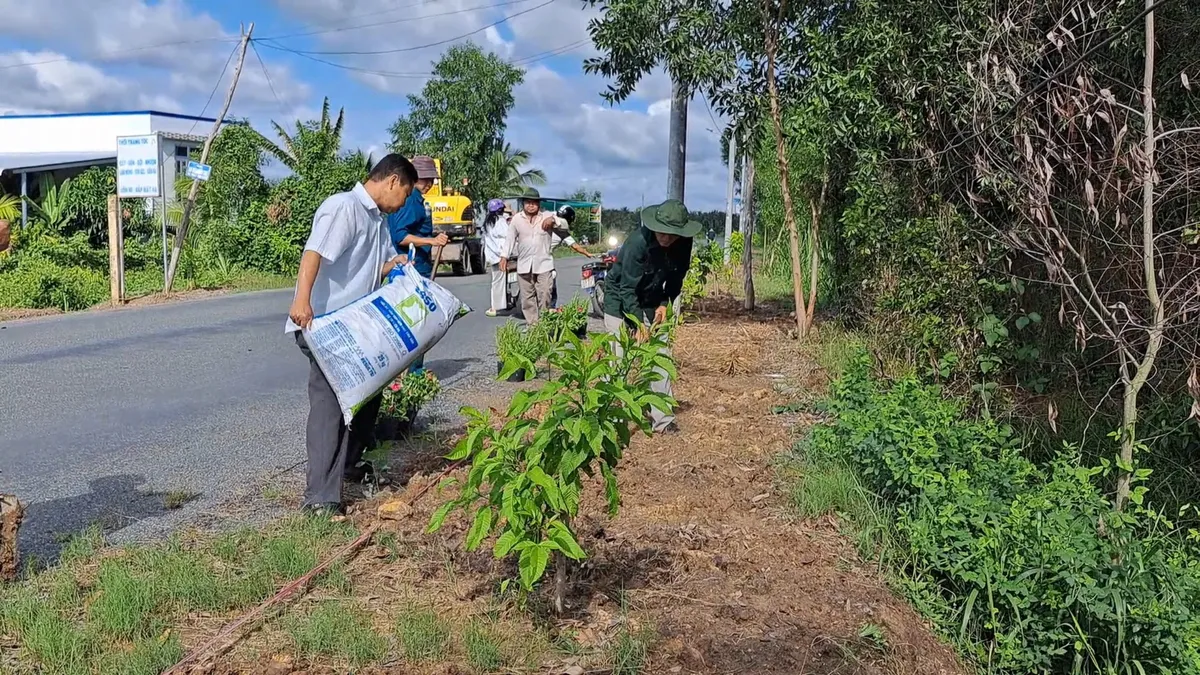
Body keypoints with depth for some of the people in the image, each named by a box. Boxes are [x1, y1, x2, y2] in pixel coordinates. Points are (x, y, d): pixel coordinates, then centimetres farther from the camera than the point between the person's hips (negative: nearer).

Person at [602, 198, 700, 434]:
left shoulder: (683, 244, -14)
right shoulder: (638, 242, -30)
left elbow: (676, 278, 3)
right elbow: (627, 289, -28)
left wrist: (665, 303, -11)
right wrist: (639, 325, -31)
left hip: (652, 303, 5)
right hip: (620, 301, -5)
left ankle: (663, 419, 7)